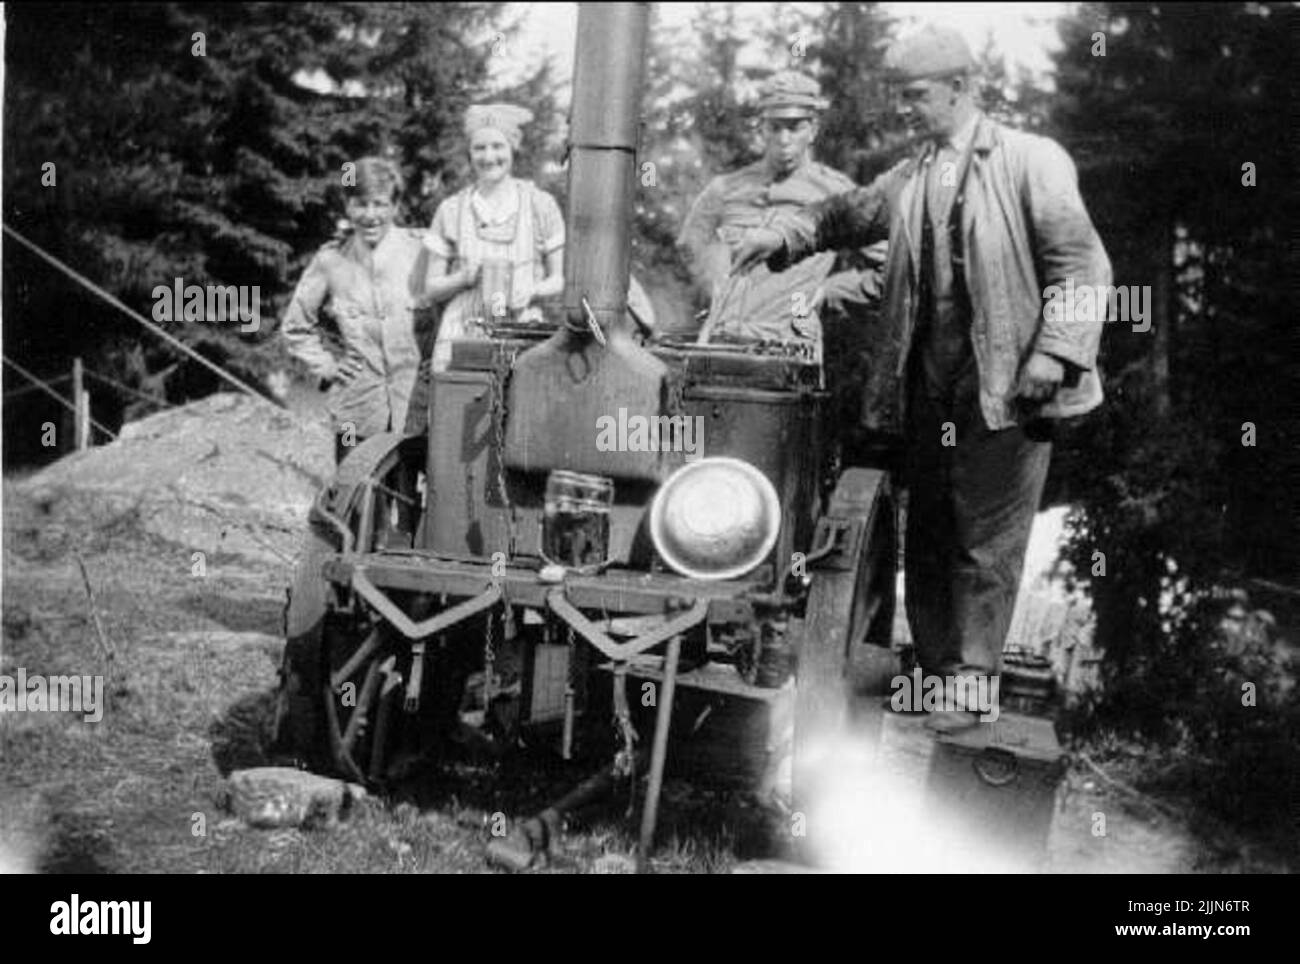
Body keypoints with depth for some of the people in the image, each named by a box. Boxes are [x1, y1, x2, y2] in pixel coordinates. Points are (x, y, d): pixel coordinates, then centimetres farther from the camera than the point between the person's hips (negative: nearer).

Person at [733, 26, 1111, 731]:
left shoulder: (1032, 162, -3)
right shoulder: (906, 180, 12)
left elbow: (1082, 266, -6)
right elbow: (846, 217, 21)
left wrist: (1054, 353, -16)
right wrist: (783, 236, 2)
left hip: (1004, 387, -5)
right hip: (926, 385, 6)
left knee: (985, 539, -1)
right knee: (927, 535, 10)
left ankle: (971, 683, 7)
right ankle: (934, 668, 21)